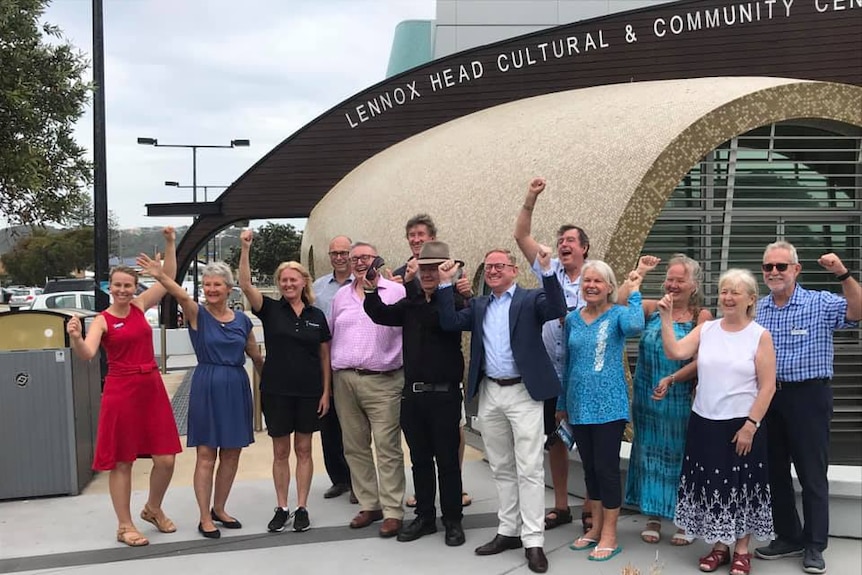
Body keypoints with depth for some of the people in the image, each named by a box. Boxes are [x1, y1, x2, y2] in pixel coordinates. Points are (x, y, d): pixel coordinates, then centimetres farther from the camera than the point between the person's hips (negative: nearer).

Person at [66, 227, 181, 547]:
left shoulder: (140, 306, 7)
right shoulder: (102, 320, -5)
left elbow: (168, 279, 9)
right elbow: (86, 355, -21)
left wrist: (170, 244, 2)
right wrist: (75, 338, -41)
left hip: (152, 388, 5)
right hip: (121, 391, -4)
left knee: (165, 459, 5)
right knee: (122, 462, 5)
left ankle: (153, 509, 30)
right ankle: (125, 526, 18)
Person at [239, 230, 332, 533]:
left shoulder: (317, 316, 3)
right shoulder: (270, 309, 0)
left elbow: (324, 356, 6)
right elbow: (245, 285, -16)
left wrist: (326, 391, 1)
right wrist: (245, 249, -25)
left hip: (309, 392, 1)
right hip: (276, 391, -1)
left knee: (303, 449, 8)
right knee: (280, 451, 7)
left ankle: (302, 508, 16)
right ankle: (281, 509, 18)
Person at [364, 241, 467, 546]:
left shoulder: (454, 302, -6)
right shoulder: (411, 303, 11)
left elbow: (438, 320, -23)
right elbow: (382, 315, 2)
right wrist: (372, 292, -14)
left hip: (444, 394, -5)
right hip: (412, 393, 6)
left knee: (447, 460, 3)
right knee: (420, 459, 14)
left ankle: (453, 521, 16)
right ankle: (425, 517, 26)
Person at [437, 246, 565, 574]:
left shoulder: (531, 299, 0)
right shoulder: (479, 305, 14)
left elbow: (557, 310, -18)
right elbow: (449, 322, 2)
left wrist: (547, 269, -26)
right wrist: (446, 283, -4)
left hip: (523, 392, -5)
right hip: (490, 394, 5)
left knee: (529, 469, -3)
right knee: (501, 468, 13)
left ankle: (533, 540, 4)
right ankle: (509, 531, 25)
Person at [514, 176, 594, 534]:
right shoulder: (550, 272, 5)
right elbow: (521, 236, 1)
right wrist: (530, 199, -9)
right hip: (551, 375, 4)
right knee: (554, 441, 13)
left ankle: (589, 509, 19)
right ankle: (561, 506, 27)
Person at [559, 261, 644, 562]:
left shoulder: (618, 314, -7)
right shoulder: (572, 318, 8)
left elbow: (635, 327, -33)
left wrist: (634, 292, -20)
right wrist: (562, 403, 18)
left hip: (608, 406, -5)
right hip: (579, 406, 5)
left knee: (607, 468, 0)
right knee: (590, 468, 14)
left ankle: (609, 535, 12)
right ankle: (596, 528, 27)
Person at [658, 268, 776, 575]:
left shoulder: (760, 336, -5)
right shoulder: (706, 329, 4)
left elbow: (767, 386, -8)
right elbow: (675, 352, -8)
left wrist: (750, 425, -13)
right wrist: (666, 317, -13)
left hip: (741, 426, -3)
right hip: (704, 423, 4)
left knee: (741, 486, 6)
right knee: (711, 484, 11)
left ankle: (742, 550, 22)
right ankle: (719, 546, 27)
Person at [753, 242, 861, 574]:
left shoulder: (821, 304, -6)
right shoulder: (757, 310, 7)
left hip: (808, 396, -5)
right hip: (768, 396, 5)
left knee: (812, 474, 3)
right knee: (774, 472, 13)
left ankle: (814, 546, 16)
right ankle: (788, 538, 28)